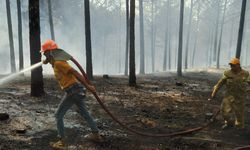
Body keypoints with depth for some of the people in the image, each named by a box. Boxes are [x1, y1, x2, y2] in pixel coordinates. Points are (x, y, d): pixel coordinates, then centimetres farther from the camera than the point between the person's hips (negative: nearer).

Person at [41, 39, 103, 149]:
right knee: (84, 113, 21)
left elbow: (75, 73, -20)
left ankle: (62, 141, 7)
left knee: (58, 115, 2)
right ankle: (96, 135, 31)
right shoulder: (56, 61, 13)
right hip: (77, 90, 10)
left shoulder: (58, 63, -15)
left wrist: (87, 86, -20)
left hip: (72, 91, -10)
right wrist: (47, 60, 13)